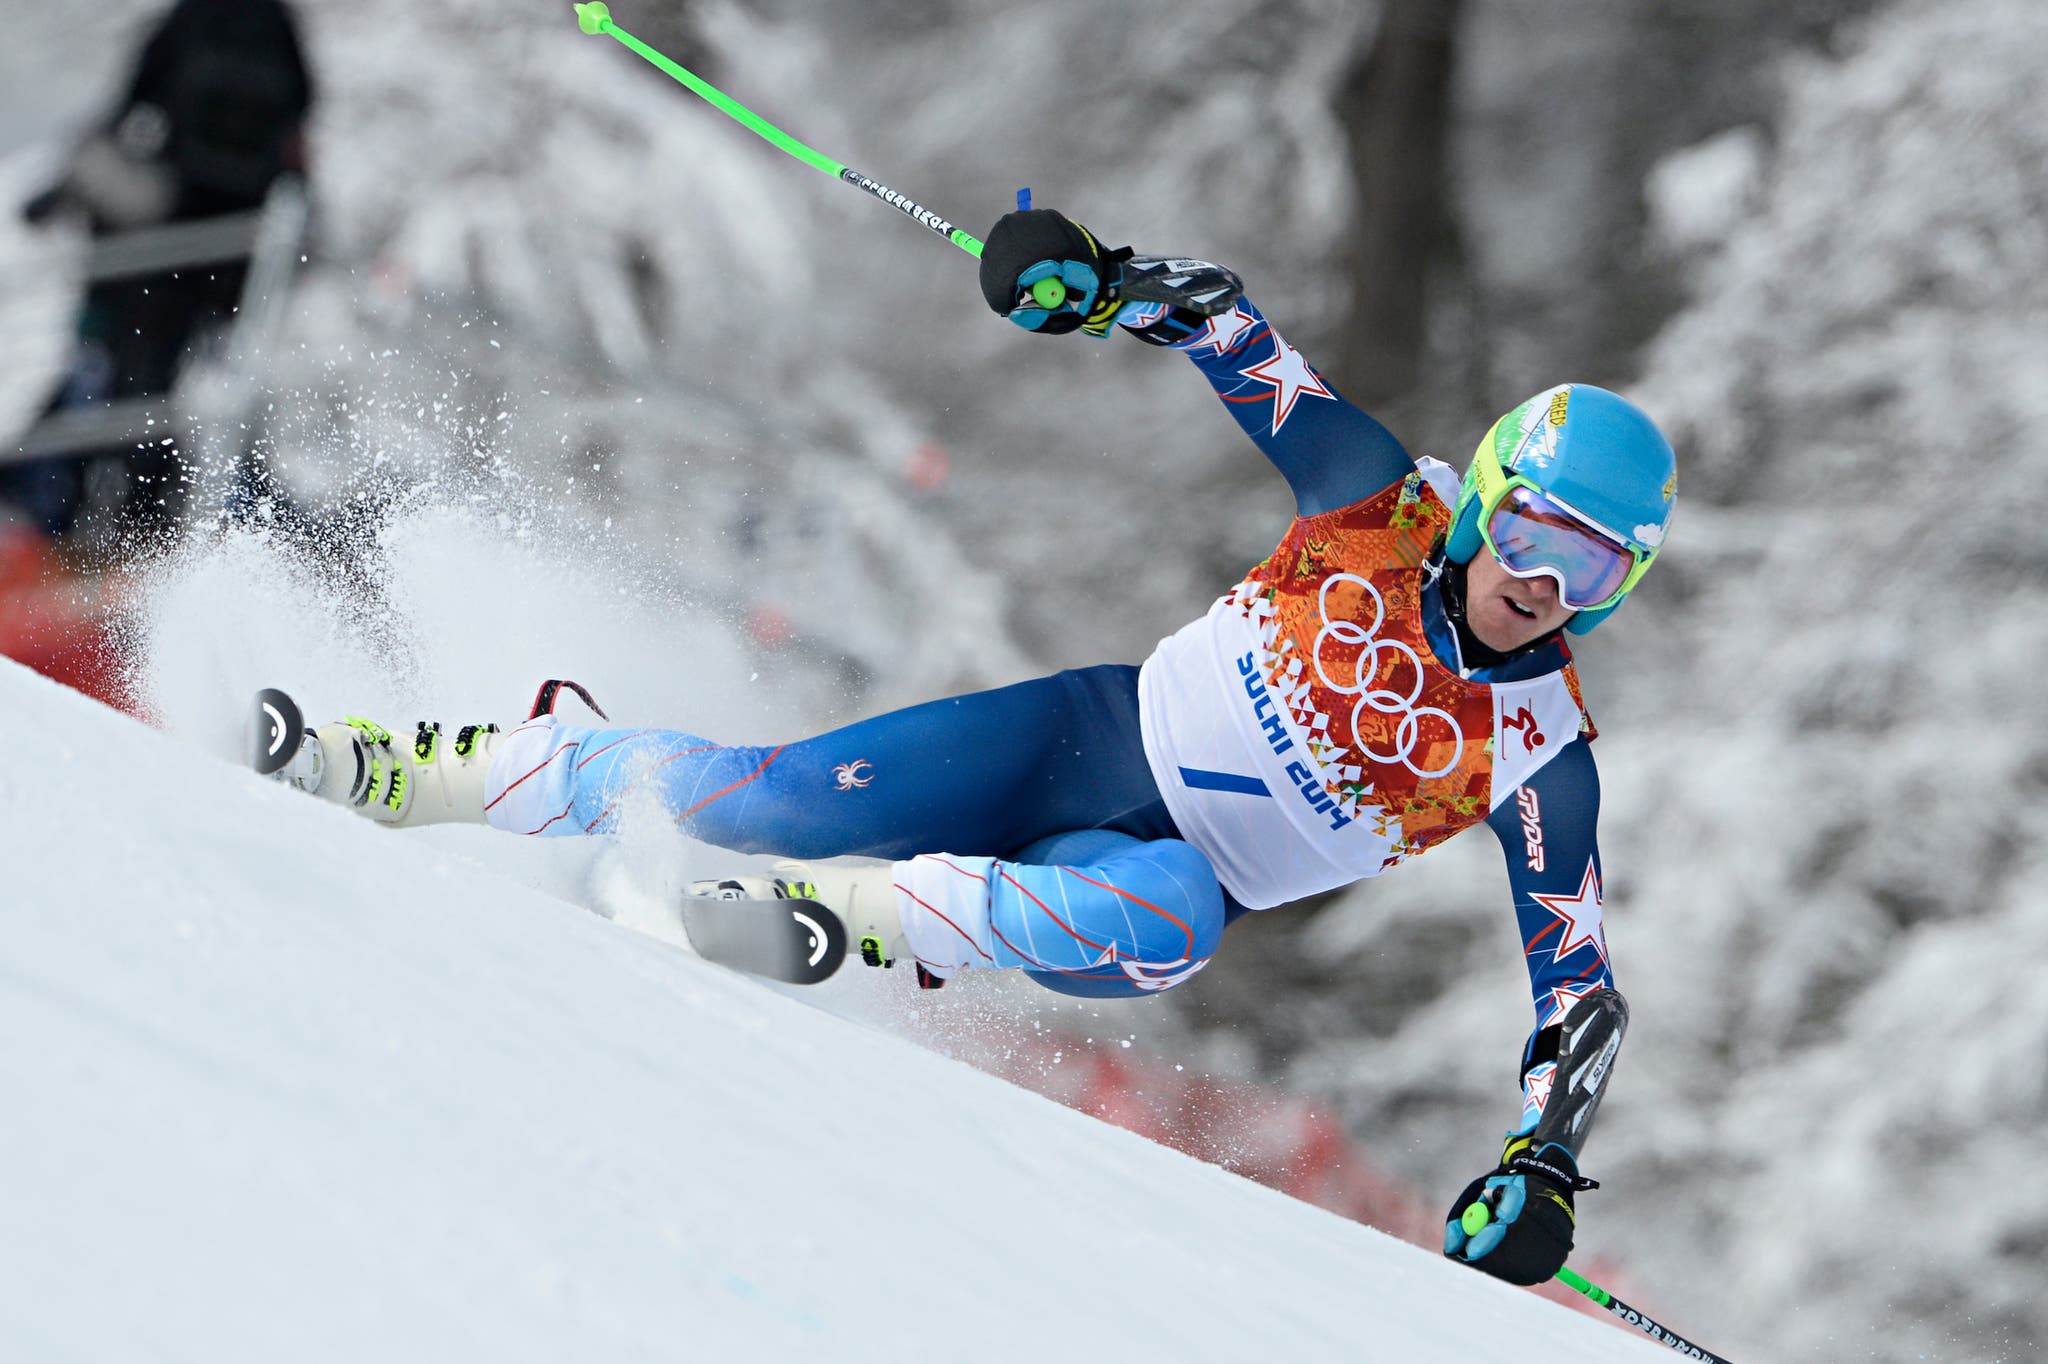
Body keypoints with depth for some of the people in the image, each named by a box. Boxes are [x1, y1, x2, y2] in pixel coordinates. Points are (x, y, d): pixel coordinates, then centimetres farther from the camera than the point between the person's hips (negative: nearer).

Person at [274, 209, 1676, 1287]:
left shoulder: (1541, 759, -14)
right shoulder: (1388, 502, -10)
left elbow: (1578, 979, -11)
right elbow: (1232, 329, -4)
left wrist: (1544, 1165, -26)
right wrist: (1091, 280, -23)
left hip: (1165, 875, -1)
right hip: (1085, 739, 2)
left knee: (1165, 917, -40)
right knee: (755, 796, -12)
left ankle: (835, 914, -33)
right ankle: (383, 769, 4)